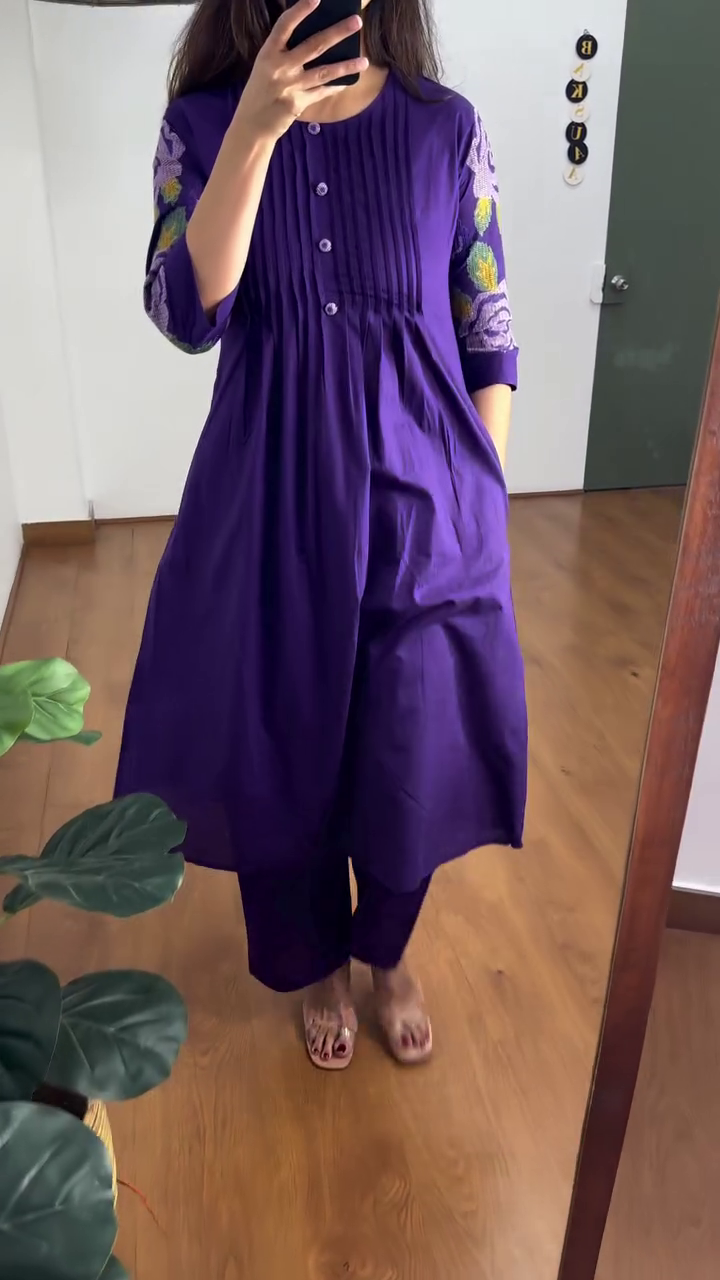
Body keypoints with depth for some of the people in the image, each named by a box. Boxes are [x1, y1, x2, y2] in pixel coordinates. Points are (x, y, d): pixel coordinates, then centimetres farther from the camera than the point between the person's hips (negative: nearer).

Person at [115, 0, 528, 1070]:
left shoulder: (447, 129, 0)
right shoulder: (202, 122, 0)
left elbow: (489, 340, 3)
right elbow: (187, 316, -13)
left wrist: (482, 502, 0)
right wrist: (257, 128, -21)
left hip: (421, 497, 1)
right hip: (272, 498, 0)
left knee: (414, 753, 11)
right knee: (282, 749, 12)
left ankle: (390, 955, 43)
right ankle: (317, 963, 42)